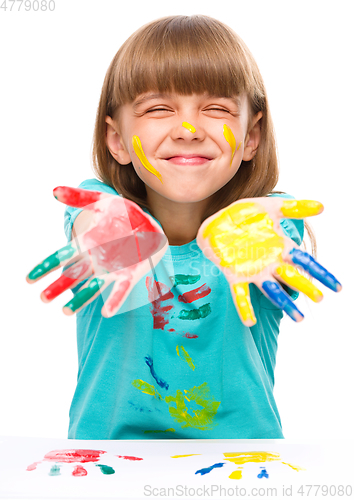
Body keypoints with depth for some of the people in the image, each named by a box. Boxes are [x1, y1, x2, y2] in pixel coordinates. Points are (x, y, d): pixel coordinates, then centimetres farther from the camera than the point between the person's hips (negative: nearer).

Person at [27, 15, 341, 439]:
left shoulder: (267, 218, -6)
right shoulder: (99, 205, -5)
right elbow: (92, 226, -27)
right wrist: (121, 241, -50)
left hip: (241, 438, 1)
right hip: (110, 436, 0)